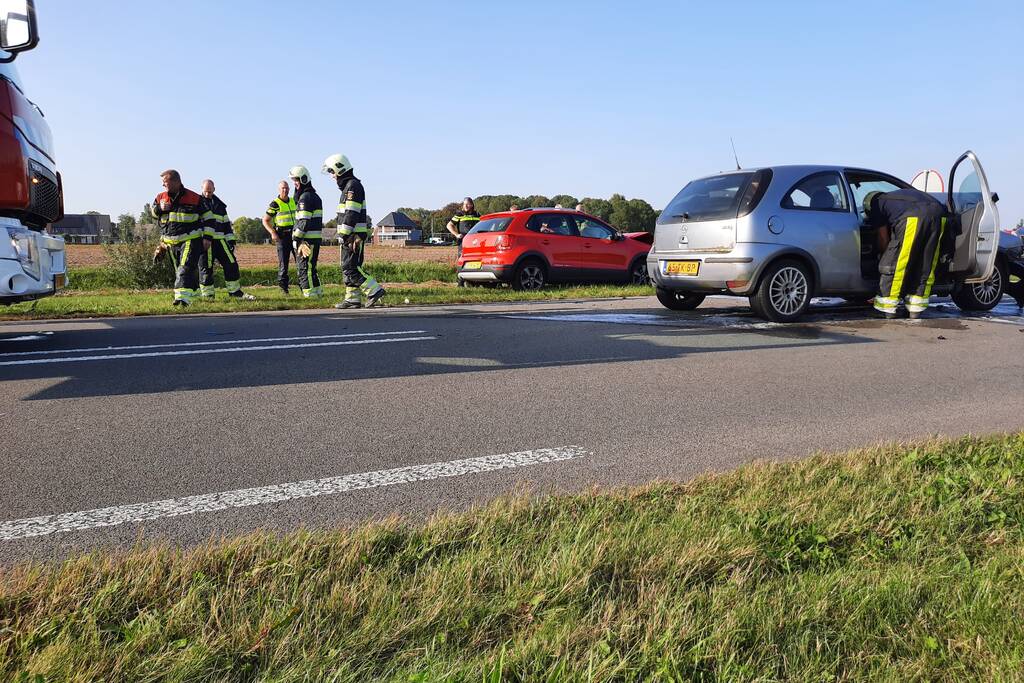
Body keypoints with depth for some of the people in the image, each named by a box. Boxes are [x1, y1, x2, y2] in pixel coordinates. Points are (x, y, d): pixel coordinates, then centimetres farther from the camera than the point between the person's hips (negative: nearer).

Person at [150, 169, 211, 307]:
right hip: (171, 242, 6)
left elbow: (208, 218, -1)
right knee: (178, 270, 14)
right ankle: (192, 291, 32)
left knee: (186, 268, -19)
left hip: (190, 240, -6)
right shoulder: (161, 197, 8)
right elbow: (151, 212, 19)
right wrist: (159, 208, -5)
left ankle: (184, 297, -28)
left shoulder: (194, 199, -7)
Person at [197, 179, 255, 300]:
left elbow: (226, 223, 21)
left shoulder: (219, 204, 18)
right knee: (205, 268, -1)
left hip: (220, 240, 4)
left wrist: (231, 240, 13)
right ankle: (207, 295, 8)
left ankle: (235, 292, 11)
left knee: (231, 264, 2)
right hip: (204, 241, -4)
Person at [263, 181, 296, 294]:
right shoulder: (275, 204, -4)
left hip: (295, 235, 5)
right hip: (282, 236, -5)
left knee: (301, 260, 0)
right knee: (283, 263, -3)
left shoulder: (294, 201, 12)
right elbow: (265, 220, -2)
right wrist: (273, 233, -16)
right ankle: (283, 287, 5)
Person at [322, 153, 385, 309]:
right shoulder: (348, 186, 20)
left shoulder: (353, 186, -13)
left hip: (354, 235, -10)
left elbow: (351, 214, -20)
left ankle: (374, 291, -12)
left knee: (350, 268, -12)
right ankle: (353, 299, 12)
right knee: (348, 267, 10)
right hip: (351, 235, 10)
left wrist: (343, 235, -21)